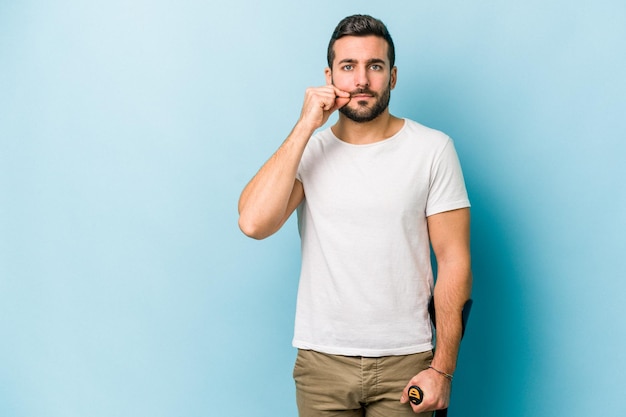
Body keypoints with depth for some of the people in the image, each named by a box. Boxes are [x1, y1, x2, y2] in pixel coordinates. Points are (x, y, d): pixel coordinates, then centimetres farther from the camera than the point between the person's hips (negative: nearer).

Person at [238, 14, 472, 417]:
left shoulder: (433, 149, -4)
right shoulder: (307, 150, 2)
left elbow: (455, 263, -4)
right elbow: (254, 223, -16)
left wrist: (443, 368, -9)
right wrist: (306, 127, -14)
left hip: (405, 361, -1)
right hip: (322, 361, 2)